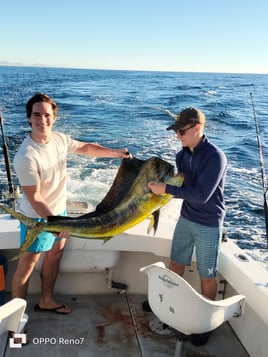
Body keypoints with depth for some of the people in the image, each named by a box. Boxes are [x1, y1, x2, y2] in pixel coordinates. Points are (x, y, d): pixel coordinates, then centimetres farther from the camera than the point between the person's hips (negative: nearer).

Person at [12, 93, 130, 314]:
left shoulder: (59, 139, -7)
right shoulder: (26, 157, -29)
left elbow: (84, 148, 12)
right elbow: (34, 199, -26)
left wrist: (114, 152, 7)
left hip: (60, 210, 8)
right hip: (38, 218, -8)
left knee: (55, 253, 21)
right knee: (27, 265, 4)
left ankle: (46, 301, 41)